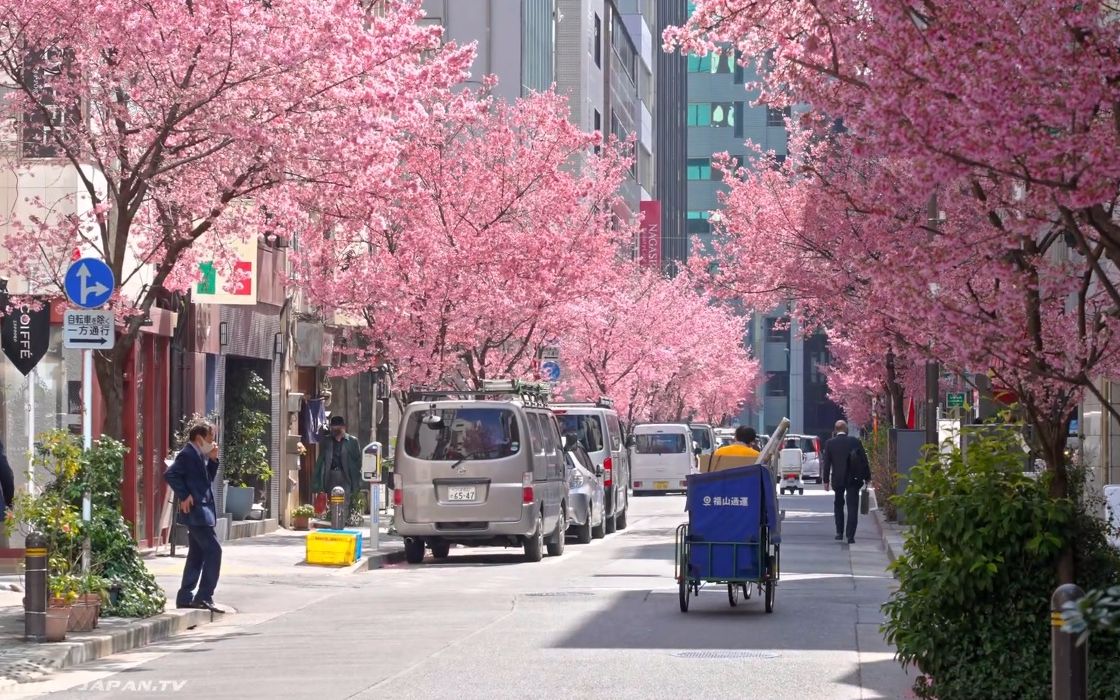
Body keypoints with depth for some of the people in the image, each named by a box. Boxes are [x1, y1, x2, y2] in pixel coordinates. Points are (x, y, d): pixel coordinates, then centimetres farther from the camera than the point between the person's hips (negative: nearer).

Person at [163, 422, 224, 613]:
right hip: (196, 511, -10)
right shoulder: (187, 455, -14)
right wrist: (184, 496, -21)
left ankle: (185, 597, 16)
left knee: (197, 554, 12)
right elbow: (170, 474, -23)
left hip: (201, 512, 10)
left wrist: (213, 460, 6)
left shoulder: (199, 455, 15)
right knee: (214, 550, -12)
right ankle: (204, 597, -11)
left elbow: (208, 478, 19)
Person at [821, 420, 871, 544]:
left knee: (838, 504, 21)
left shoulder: (830, 444, -4)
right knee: (852, 507, -1)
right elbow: (864, 460, -1)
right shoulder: (855, 442, -4)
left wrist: (826, 480, 2)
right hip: (853, 479, -1)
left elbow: (826, 463, -3)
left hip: (838, 479, 1)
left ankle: (839, 532, 20)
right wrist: (867, 477, 8)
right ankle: (850, 535, -10)